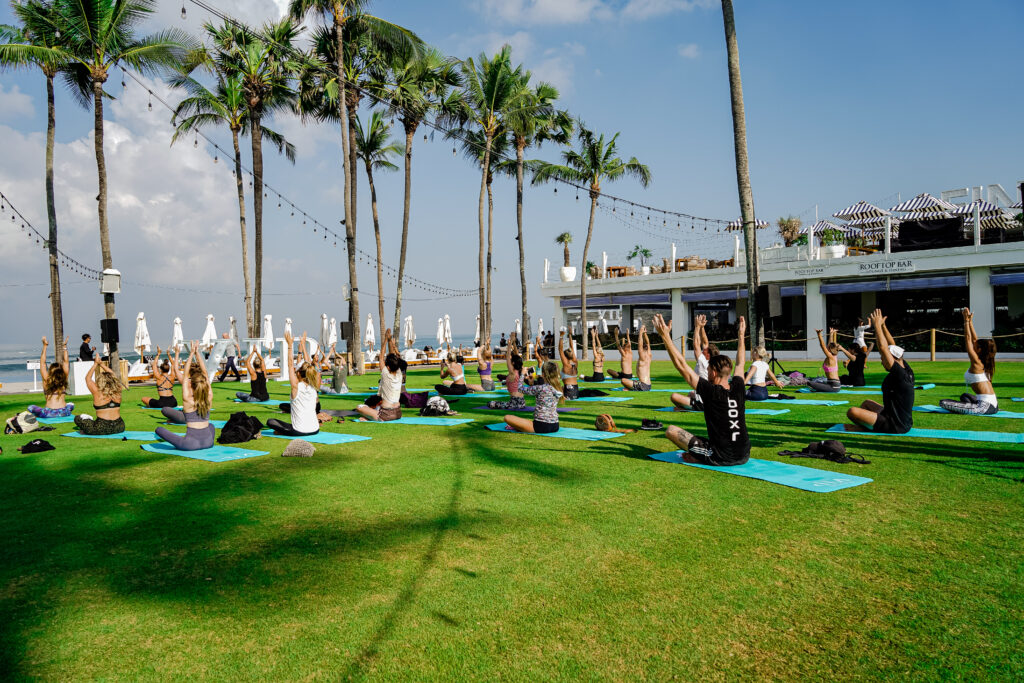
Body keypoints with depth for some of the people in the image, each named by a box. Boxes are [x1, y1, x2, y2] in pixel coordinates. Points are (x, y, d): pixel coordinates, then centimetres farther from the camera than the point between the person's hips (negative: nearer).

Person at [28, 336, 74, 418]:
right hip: (64, 412, 1)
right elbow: (66, 362, 12)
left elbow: (42, 363, 6)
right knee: (71, 405, 35)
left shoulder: (46, 380, 0)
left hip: (49, 413, -1)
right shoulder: (64, 380, 4)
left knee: (30, 408, 21)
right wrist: (65, 346, 15)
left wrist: (45, 346, 8)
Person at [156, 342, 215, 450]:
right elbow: (205, 373, 2)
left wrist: (192, 353, 0)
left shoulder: (188, 399, -11)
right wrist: (197, 353, 4)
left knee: (159, 429, 10)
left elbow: (185, 375, -4)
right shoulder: (209, 398, -3)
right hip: (208, 442, 2)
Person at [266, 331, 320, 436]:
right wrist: (303, 345, 17)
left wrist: (290, 345, -1)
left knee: (270, 421, 14)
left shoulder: (296, 387, -12)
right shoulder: (313, 387, 1)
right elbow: (308, 364, 10)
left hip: (300, 431, -4)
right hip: (315, 430, 4)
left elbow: (291, 365, -5)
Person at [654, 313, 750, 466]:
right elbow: (740, 362, 20)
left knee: (671, 430, -1)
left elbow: (682, 366, -15)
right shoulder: (738, 389, 0)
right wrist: (741, 335, 31)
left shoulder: (712, 392, -15)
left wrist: (665, 336, -15)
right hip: (744, 457, 6)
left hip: (720, 458, -6)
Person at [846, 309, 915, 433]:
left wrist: (877, 324, -14)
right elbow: (892, 346, 13)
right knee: (867, 403, 30)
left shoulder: (899, 374, -20)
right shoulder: (908, 371, 5)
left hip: (895, 427, -10)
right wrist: (882, 325, 13)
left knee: (852, 412, -22)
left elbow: (883, 347, -23)